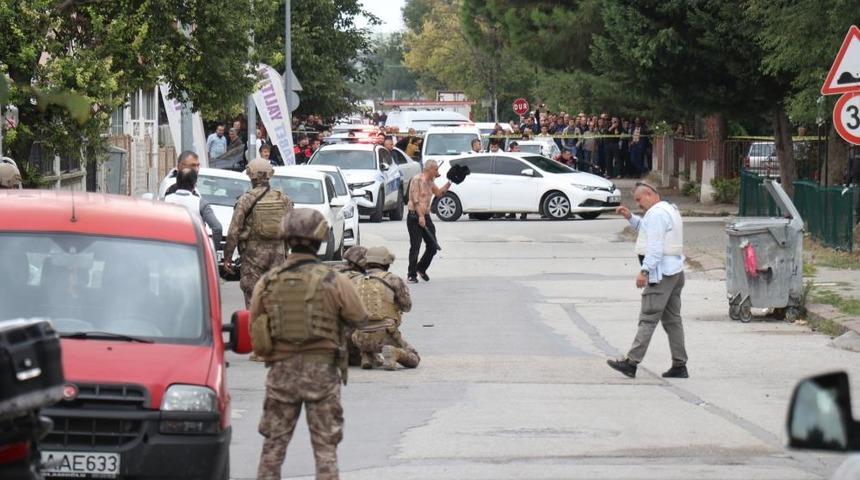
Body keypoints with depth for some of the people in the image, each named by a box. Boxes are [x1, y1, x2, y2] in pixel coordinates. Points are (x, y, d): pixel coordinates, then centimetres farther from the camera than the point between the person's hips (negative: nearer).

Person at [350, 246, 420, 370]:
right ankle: (393, 353, -16)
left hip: (360, 339, 4)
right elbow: (406, 306, 13)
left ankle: (368, 356, 10)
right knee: (413, 360, 15)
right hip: (385, 335, -4)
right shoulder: (393, 280, 1)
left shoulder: (355, 281, 10)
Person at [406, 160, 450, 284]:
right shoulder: (417, 179, -11)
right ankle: (411, 275, 3)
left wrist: (450, 183, 16)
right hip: (415, 216, -8)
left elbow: (439, 193, 27)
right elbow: (415, 199, -18)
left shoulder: (430, 182, 14)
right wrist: (420, 216, -24)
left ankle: (421, 269, 26)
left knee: (432, 246, 6)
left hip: (425, 216, 8)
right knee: (415, 246, -5)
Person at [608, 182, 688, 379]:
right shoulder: (670, 210, 19)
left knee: (648, 319, -11)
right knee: (672, 319, 10)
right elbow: (647, 228, 33)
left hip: (662, 273, -10)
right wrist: (630, 217, 22)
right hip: (676, 272, 10)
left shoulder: (656, 214, -13)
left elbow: (655, 246, -21)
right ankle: (679, 365, 9)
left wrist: (645, 271, -24)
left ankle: (631, 362, -13)